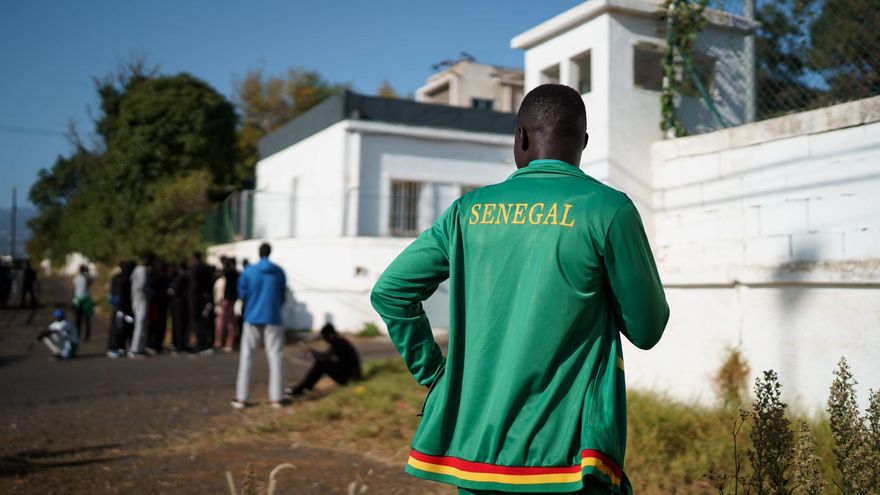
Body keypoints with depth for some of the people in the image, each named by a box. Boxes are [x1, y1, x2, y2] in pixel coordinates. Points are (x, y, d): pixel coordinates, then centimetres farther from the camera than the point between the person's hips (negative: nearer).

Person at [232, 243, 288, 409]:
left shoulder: (249, 271, -4)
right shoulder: (279, 272, -2)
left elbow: (242, 294, 3)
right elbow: (283, 296, 7)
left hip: (252, 318, 0)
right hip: (273, 318, 0)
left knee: (246, 357, 7)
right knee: (275, 356, 5)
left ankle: (241, 398, 5)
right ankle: (276, 397, 4)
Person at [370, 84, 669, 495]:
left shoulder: (469, 210, 4)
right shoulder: (608, 209, -8)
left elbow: (389, 290, 7)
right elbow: (646, 330, -2)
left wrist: (434, 375, 11)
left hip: (472, 443, 5)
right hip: (563, 454, -4)